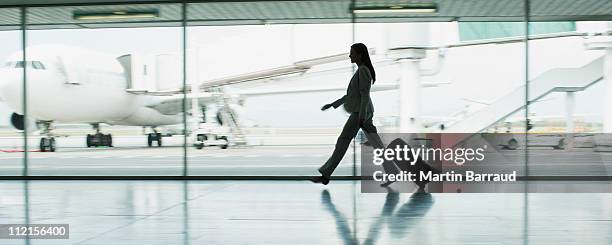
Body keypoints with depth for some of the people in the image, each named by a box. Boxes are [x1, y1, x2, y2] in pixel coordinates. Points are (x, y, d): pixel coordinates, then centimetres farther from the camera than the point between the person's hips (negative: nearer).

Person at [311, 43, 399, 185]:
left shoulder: (363, 70, -12)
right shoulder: (362, 71, 19)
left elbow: (365, 94, -18)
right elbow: (351, 94, 22)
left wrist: (361, 117, -23)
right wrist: (332, 105, 22)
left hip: (360, 113, -10)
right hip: (362, 112, 10)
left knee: (343, 141, -4)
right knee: (376, 144, 6)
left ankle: (325, 175, 2)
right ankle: (393, 174, 4)